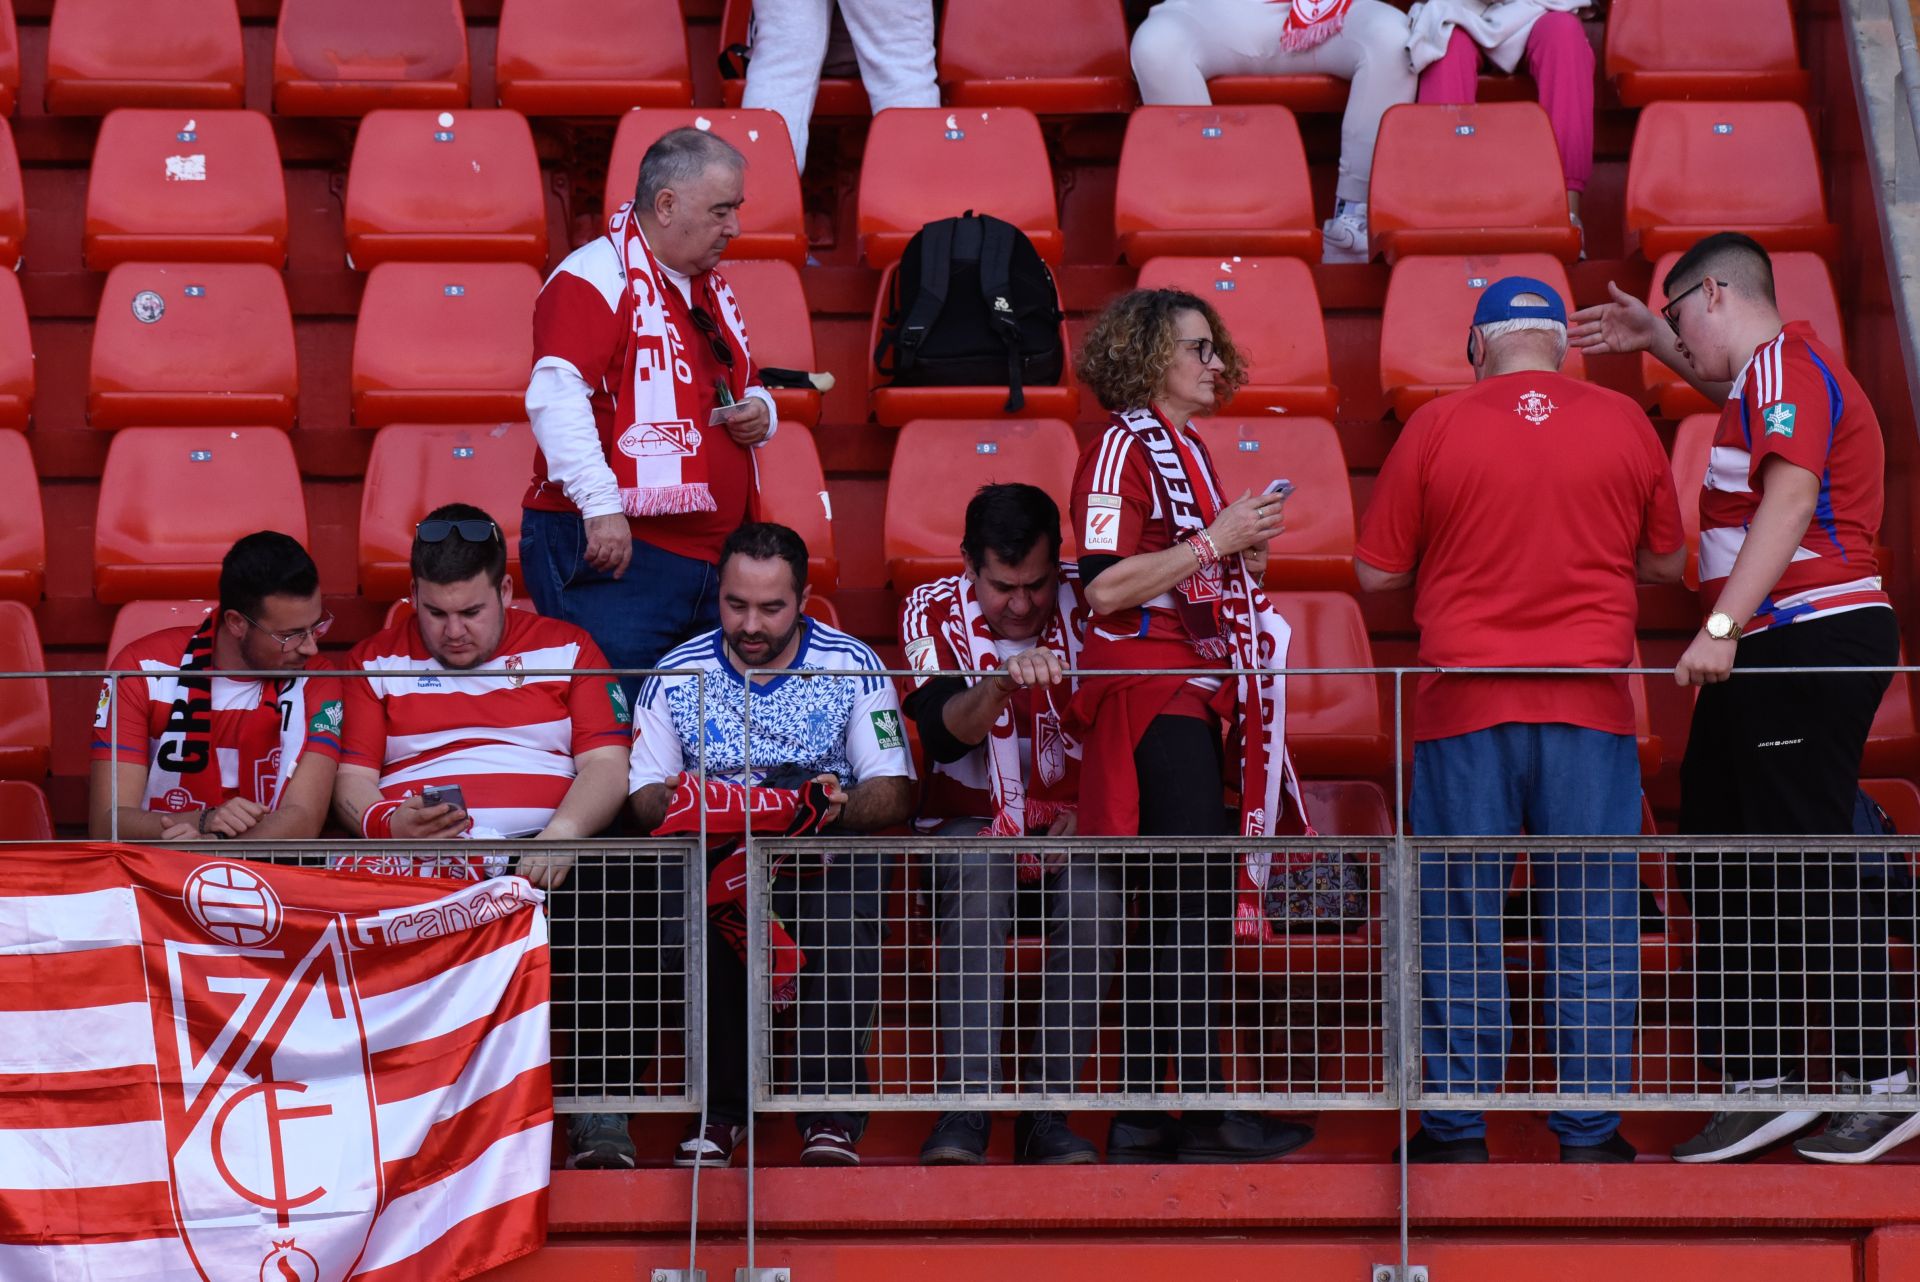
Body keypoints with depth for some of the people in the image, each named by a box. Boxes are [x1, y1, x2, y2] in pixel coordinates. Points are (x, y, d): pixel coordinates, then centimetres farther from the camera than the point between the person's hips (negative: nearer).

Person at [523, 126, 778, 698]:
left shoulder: (711, 290, 22)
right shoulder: (595, 277, -10)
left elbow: (743, 388, 34)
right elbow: (555, 394, -22)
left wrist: (760, 412, 9)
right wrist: (600, 504, -29)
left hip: (711, 558, 9)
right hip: (615, 547, -9)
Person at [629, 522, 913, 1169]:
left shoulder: (853, 667, 4)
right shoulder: (676, 674, 7)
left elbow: (895, 792, -1)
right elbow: (645, 794, 5)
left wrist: (842, 808, -23)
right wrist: (671, 806, -20)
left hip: (829, 851, -1)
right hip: (713, 851, 1)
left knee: (843, 891, -36)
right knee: (695, 899, -34)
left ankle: (831, 1110, -28)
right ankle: (719, 1108, -20)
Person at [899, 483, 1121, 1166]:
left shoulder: (1085, 604, -2)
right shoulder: (933, 611, -4)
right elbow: (944, 735, -20)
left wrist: (1087, 813, -12)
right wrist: (1003, 680, -39)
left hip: (1068, 826, 1)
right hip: (970, 823, -1)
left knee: (1093, 884, -32)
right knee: (974, 872, -35)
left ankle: (1048, 1110, -27)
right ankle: (967, 1108, -38)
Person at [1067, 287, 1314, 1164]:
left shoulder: (1186, 452, 20)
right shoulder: (1122, 449, -9)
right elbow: (1106, 588, -19)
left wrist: (1245, 561, 11)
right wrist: (1215, 540, -17)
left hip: (1193, 700, 10)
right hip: (1148, 695, -10)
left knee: (1164, 910, 7)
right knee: (1192, 897, -14)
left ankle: (1141, 1112, 8)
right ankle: (1205, 1106, -15)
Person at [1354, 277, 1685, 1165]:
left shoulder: (1436, 427, -1)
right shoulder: (1623, 424, 3)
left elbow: (1375, 572, 4)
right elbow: (1667, 562, 14)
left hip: (1465, 704, -1)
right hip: (1591, 707, 1)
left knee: (1460, 923, 5)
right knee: (1594, 924, 5)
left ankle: (1459, 1127, 6)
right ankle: (1590, 1130, 5)